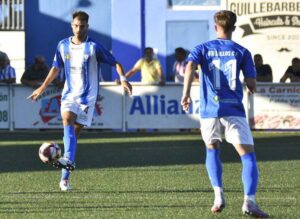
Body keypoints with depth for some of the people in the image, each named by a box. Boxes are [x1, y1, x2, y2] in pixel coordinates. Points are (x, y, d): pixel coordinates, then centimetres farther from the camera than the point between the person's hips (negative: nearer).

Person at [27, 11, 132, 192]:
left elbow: (115, 63, -2)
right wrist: (42, 88, 21)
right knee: (67, 121, -25)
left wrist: (123, 79, -20)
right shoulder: (63, 46, 6)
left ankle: (65, 176, -3)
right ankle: (69, 160, -42)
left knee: (75, 132, -4)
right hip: (69, 94, 3)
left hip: (87, 96, -3)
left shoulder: (94, 47, -6)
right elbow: (56, 68, 20)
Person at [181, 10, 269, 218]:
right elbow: (251, 83, 3)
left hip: (210, 109, 2)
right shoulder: (242, 52, 8)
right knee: (248, 154, -3)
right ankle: (249, 200, -22)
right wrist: (252, 88, 26)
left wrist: (186, 93, -14)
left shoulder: (203, 49, 10)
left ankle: (218, 194, 6)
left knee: (212, 149, 24)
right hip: (234, 109, -2)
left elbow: (190, 66, -10)